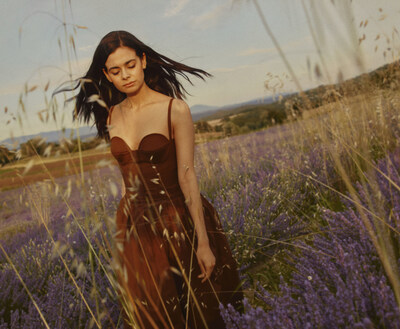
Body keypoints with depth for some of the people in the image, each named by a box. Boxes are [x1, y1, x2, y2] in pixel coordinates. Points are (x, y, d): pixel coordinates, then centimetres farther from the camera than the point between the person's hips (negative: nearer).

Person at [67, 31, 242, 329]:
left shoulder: (175, 110, -10)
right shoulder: (112, 116, 5)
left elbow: (187, 176, -15)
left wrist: (203, 242, -18)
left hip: (177, 223, -4)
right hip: (134, 227, 4)